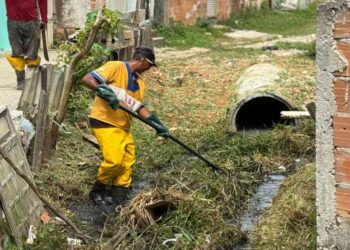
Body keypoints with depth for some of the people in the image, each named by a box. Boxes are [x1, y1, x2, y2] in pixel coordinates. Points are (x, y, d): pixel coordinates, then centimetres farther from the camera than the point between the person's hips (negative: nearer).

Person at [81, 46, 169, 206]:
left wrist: (156, 124, 6)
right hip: (104, 122, -9)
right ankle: (98, 192, 6)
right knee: (114, 160, -17)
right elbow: (86, 79, -17)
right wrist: (104, 91, -33)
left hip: (124, 126, 9)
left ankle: (119, 198, 16)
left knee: (127, 162, 5)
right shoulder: (115, 67, -11)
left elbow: (139, 107, 16)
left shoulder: (139, 81, 15)